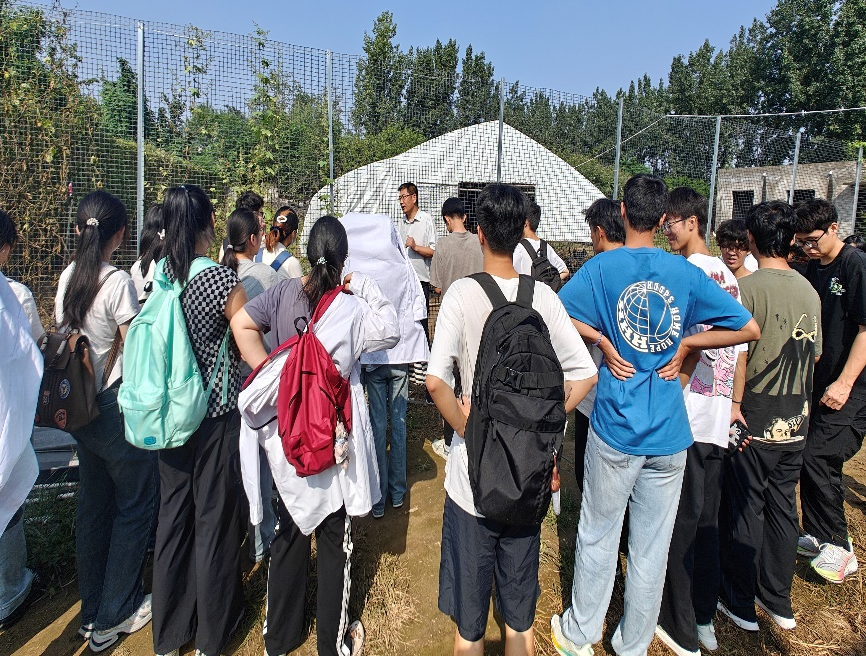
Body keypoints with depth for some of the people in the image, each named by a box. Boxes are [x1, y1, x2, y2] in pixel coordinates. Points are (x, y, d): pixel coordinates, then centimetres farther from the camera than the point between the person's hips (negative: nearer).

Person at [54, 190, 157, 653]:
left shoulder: (68, 277, 4)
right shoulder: (118, 282, -18)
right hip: (118, 407, -7)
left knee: (94, 506, 18)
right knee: (135, 506, 8)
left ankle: (91, 613, 33)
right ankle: (115, 616, 19)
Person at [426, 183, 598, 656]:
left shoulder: (463, 293, -14)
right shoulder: (543, 296, -5)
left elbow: (435, 381, -23)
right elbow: (585, 375, -5)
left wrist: (468, 430, -9)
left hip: (472, 476, -3)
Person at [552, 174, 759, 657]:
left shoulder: (603, 267, -7)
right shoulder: (687, 273, -1)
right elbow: (749, 329, 1)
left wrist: (602, 340, -6)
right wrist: (686, 344, 5)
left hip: (615, 427, -2)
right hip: (669, 432, 2)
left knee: (598, 538, 13)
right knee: (653, 548, 13)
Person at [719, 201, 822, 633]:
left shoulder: (748, 288, -15)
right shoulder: (809, 290, 4)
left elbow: (738, 353, -18)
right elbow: (814, 355, 12)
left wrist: (734, 404, -9)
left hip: (756, 419, -6)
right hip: (796, 421, 6)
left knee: (744, 511, 7)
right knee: (781, 507, 16)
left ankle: (740, 604, 21)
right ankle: (778, 601, 30)